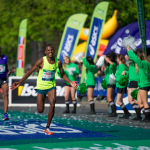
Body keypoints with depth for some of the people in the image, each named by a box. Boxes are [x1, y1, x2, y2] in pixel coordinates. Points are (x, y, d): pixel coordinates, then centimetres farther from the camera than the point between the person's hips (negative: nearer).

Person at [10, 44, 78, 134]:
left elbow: (63, 74, 10)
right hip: (41, 86, -2)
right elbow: (30, 72, -10)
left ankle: (47, 128, -6)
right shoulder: (41, 61, -14)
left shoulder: (58, 62, -5)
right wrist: (19, 83, -15)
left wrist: (70, 82, -7)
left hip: (51, 86, 2)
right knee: (40, 111, -1)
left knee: (52, 106, -19)